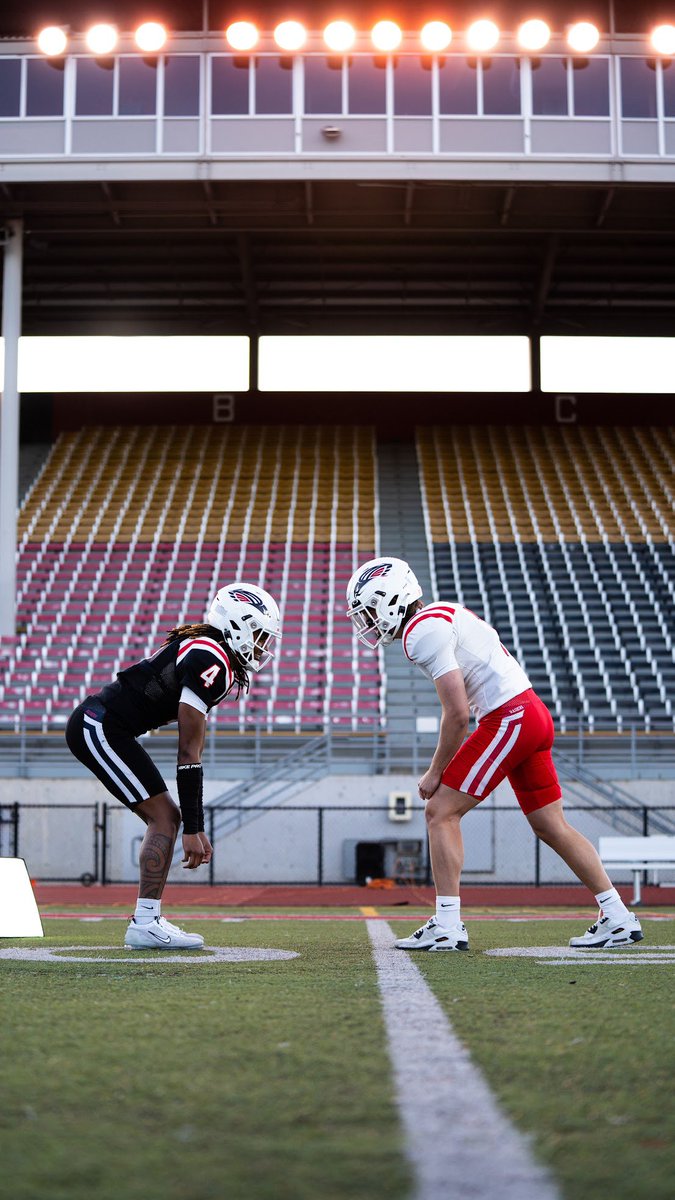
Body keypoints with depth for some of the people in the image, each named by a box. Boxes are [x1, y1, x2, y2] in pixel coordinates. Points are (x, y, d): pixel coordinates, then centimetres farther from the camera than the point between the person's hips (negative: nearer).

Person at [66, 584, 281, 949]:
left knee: (165, 818, 11)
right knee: (164, 817, -9)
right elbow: (188, 755, -18)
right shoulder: (210, 662, -17)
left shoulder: (207, 657, 14)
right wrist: (192, 829, -15)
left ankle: (147, 920, 13)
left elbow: (190, 754, 18)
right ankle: (145, 925, -8)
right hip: (99, 728, -10)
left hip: (98, 727, 10)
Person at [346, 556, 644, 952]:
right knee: (552, 827, 14)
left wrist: (435, 772, -6)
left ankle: (447, 926, -6)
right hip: (534, 713, 10)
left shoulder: (422, 633, -13)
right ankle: (618, 919, 17)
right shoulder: (442, 616, 17)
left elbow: (458, 714, -17)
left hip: (508, 719, -10)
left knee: (441, 811, -5)